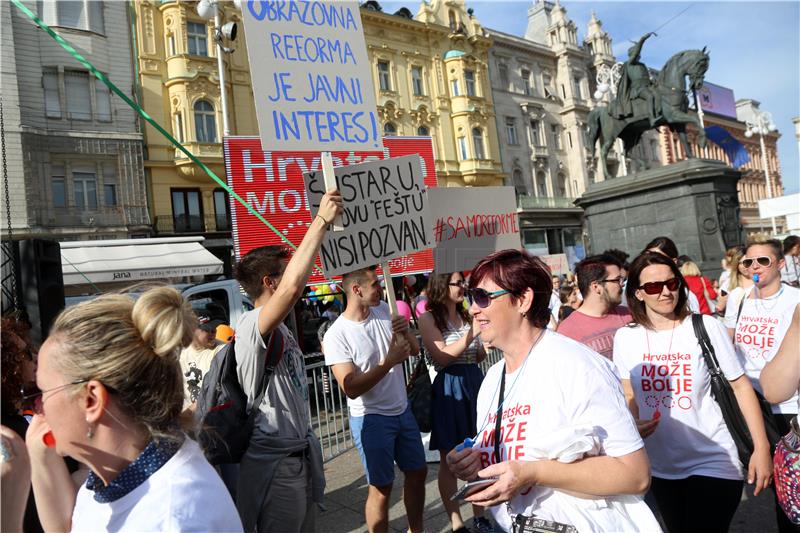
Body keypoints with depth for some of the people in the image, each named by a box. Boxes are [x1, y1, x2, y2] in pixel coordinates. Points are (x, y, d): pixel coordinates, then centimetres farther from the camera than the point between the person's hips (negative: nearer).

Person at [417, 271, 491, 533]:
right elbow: (443, 357, -17)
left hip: (476, 384, 5)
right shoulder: (429, 318, -7)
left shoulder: (467, 315, 9)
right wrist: (473, 331, -20)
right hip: (449, 389, -5)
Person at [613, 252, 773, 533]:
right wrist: (633, 428, -12)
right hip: (660, 467, 4)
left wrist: (761, 447, -9)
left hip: (712, 464, -3)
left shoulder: (706, 328, -11)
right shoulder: (625, 338, -3)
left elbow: (740, 386, -6)